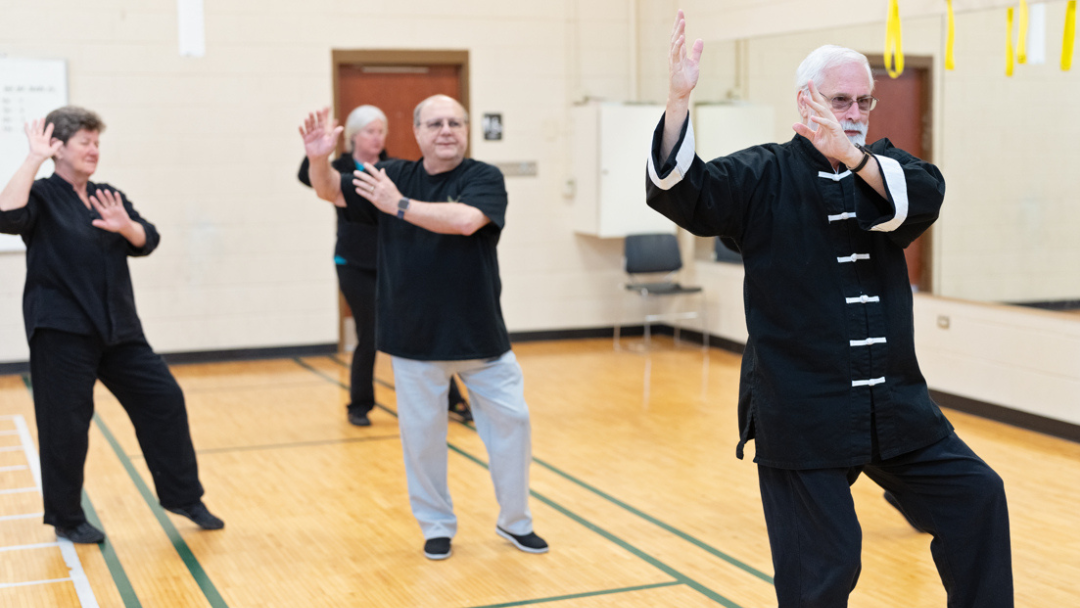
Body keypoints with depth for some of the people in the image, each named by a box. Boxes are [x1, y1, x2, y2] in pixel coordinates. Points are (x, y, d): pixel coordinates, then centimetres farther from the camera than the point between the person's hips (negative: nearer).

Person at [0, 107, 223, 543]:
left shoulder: (108, 198, 12)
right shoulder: (42, 197, -5)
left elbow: (147, 241, 3)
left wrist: (126, 226, -18)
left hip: (117, 327, 6)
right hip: (61, 329, -6)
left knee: (163, 398, 5)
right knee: (66, 422, -1)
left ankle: (183, 497, 18)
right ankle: (66, 518, 16)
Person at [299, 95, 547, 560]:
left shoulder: (484, 178, -7)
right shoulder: (394, 175, 3)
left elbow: (466, 220, -26)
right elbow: (331, 191, 2)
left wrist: (399, 205, -24)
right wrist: (318, 158, -19)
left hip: (481, 334, -1)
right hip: (415, 337, 1)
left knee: (511, 420, 6)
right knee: (421, 433, 8)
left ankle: (515, 520, 25)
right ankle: (436, 526, 27)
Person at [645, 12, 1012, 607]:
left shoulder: (881, 163, 10)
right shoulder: (765, 176, -1)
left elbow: (924, 196, -12)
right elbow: (682, 190, -16)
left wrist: (852, 155, -30)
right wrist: (678, 98, -31)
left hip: (892, 402, 5)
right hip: (799, 412, -5)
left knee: (976, 498, 10)